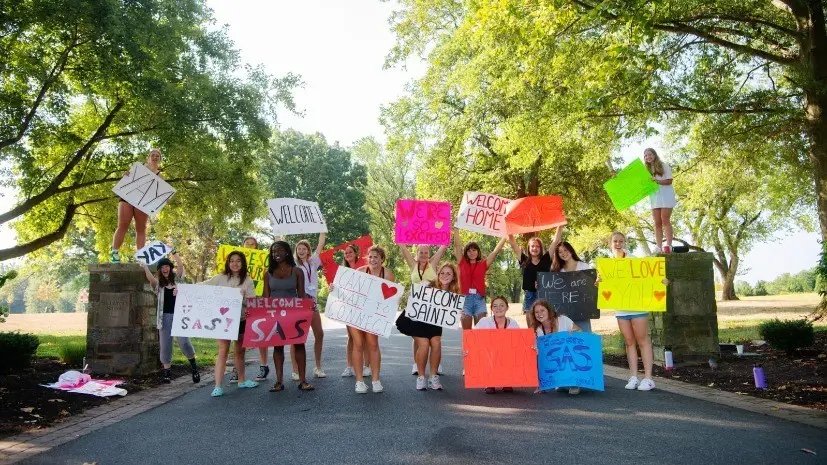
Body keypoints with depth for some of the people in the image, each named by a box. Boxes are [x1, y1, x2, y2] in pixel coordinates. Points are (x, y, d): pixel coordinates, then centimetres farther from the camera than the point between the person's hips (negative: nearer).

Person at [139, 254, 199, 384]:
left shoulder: (177, 279, 9)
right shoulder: (158, 283, 7)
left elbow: (180, 265, -6)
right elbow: (151, 279, -16)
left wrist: (173, 251, -12)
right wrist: (145, 268, -33)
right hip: (165, 316, 1)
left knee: (184, 342, -9)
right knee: (165, 344, 4)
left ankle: (193, 366, 10)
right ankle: (166, 371, 12)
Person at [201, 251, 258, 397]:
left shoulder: (247, 281, 2)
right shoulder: (220, 278, 0)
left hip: (241, 320, 2)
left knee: (239, 351, 16)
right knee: (223, 351, -8)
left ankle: (242, 380, 31)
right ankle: (218, 386, -6)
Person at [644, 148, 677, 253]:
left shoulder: (663, 166, 1)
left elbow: (669, 181, -7)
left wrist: (657, 181, -20)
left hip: (665, 196, -4)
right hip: (653, 197, 4)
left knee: (665, 220, -13)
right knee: (657, 223, 0)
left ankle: (668, 245, -16)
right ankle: (659, 248, -2)